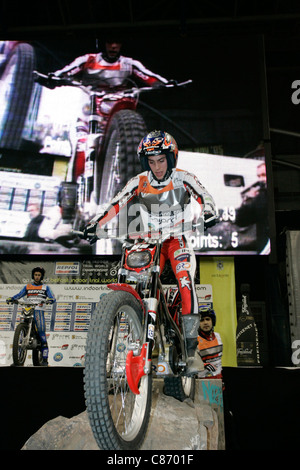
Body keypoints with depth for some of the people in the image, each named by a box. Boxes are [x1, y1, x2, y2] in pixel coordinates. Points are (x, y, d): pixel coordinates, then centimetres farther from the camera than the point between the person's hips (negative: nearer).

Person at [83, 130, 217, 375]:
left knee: (186, 284, -23)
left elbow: (204, 196, -15)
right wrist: (95, 224, -19)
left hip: (177, 240, -2)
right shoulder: (139, 182, -1)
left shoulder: (183, 178, -5)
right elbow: (115, 204, -7)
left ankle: (191, 348, -15)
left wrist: (208, 211, -37)